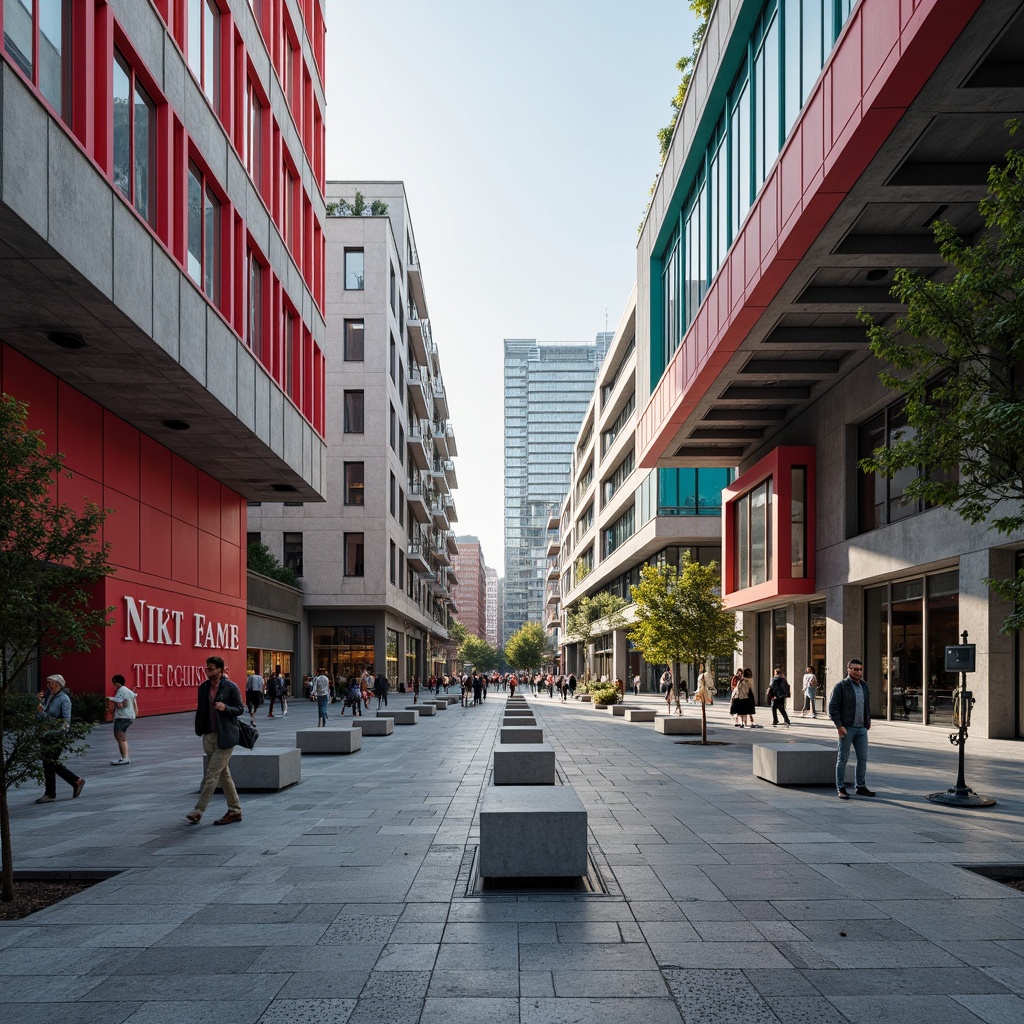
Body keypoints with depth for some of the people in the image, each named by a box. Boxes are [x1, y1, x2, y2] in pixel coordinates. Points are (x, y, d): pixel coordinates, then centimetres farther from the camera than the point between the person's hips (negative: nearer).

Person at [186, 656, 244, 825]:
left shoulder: (230, 687, -8)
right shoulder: (203, 687, 8)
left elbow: (240, 709, -5)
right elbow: (200, 710, 16)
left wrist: (225, 708, -22)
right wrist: (199, 730, 10)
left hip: (225, 736, -6)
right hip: (209, 736, 6)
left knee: (212, 774, -8)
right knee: (223, 774, 12)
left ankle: (198, 812, -5)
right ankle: (235, 811, 20)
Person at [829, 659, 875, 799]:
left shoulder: (863, 685, 11)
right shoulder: (841, 686, -8)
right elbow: (833, 706, -12)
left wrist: (868, 721, 16)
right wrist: (839, 725, -17)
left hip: (861, 728, 6)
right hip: (846, 728, -6)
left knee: (863, 758, 9)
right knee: (843, 759, 1)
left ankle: (861, 787, 20)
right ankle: (841, 789, 6)